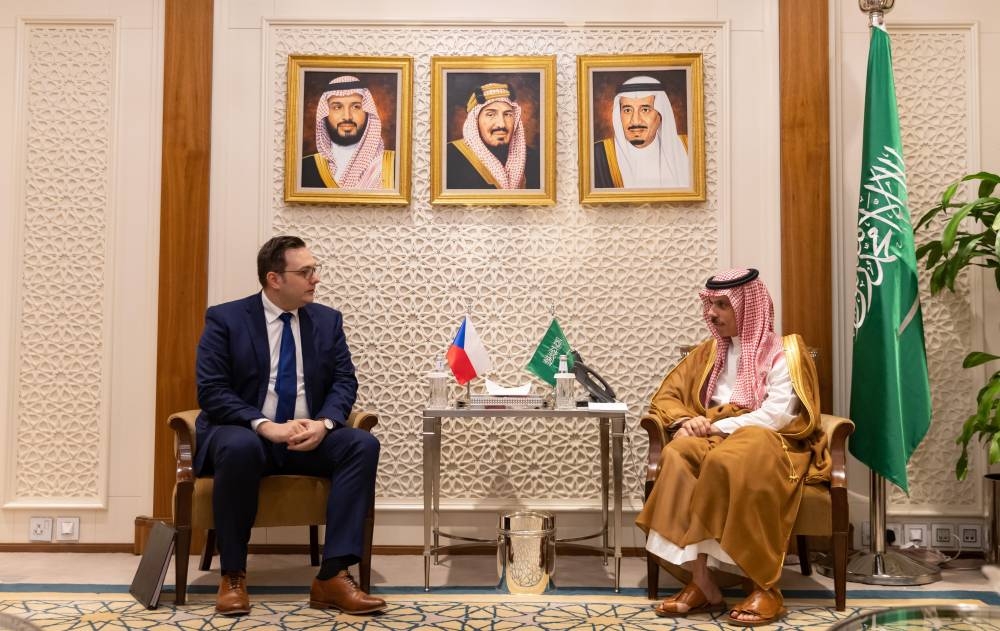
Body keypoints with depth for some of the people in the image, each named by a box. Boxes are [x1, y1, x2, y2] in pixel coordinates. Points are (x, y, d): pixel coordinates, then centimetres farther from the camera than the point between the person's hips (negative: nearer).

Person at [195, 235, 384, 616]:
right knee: (240, 448, -39)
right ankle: (232, 575, -21)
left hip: (309, 438, 4)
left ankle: (332, 575, -27)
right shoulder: (224, 319, -3)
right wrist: (265, 426, -25)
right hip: (244, 434, -3)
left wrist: (324, 423, -19)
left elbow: (344, 382, 3)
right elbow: (211, 392, -11)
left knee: (363, 444, -25)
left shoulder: (328, 320, 8)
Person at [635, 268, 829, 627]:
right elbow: (666, 396, 17)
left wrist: (719, 427, -15)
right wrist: (685, 421, -5)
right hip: (715, 438, 4)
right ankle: (701, 582, -33)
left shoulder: (781, 353, 3)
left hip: (768, 442, -4)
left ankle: (765, 586, -31)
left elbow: (776, 415, -11)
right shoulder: (708, 352, 20)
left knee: (729, 460, -40)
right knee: (678, 453, -32)